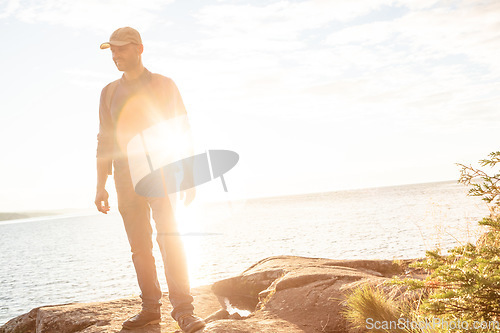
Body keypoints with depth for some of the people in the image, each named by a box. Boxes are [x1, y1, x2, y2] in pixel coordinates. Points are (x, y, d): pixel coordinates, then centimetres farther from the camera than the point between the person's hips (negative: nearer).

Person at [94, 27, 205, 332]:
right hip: (126, 177, 4)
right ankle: (151, 309, 10)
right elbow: (105, 140, 15)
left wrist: (189, 178, -4)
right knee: (140, 247, 3)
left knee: (169, 236, -17)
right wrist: (101, 186, 9)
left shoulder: (164, 85, 5)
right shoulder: (110, 92, 14)